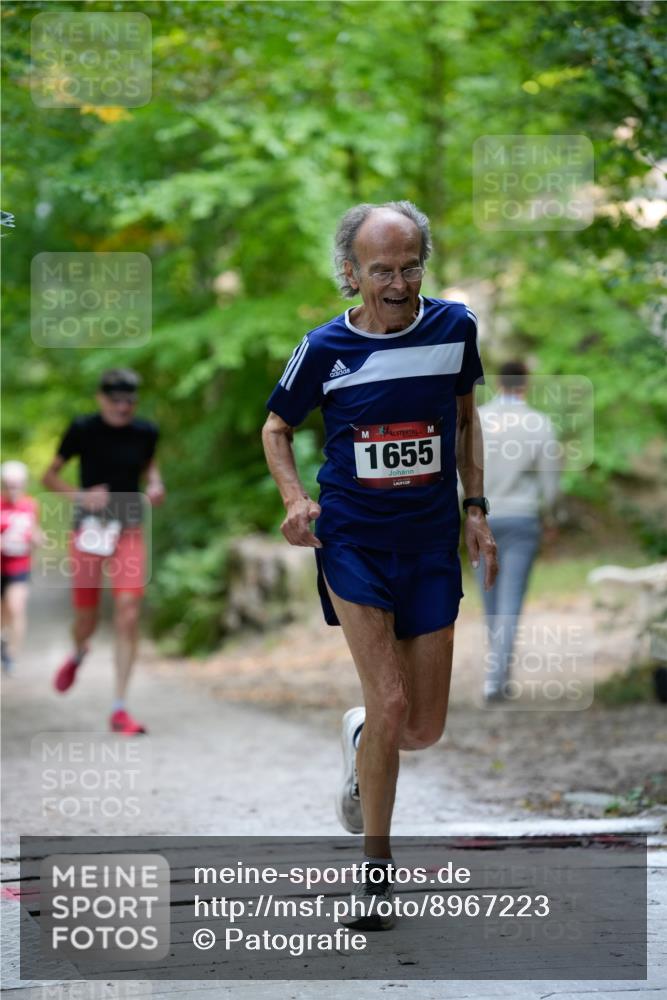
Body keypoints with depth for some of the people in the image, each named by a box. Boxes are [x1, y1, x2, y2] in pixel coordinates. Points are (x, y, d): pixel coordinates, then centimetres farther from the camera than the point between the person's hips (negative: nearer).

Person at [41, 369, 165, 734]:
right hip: (88, 530, -1)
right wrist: (80, 496, -17)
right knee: (86, 619, 9)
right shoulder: (83, 429, -7)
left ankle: (119, 710, -7)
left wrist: (155, 485, 1)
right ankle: (78, 655, 48)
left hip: (129, 532, 1)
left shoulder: (145, 432, 0)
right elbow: (49, 475, -1)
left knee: (128, 618, -12)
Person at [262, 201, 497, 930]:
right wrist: (294, 497, -9)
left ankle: (358, 735, 41)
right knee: (391, 704, -15)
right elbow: (276, 426, 8)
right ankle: (376, 866, 2)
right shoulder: (325, 349, -7)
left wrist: (475, 506, 10)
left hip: (431, 542, 3)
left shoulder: (453, 327, -1)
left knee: (424, 729, 3)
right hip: (352, 541, -3)